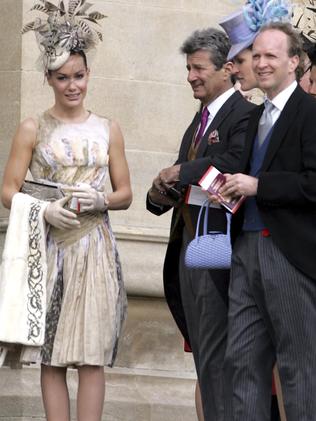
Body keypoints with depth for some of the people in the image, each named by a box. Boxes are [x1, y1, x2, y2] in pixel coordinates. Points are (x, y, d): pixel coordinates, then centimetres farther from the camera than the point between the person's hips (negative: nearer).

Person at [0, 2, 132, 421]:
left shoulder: (108, 129, 11)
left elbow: (125, 194, 13)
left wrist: (100, 201, -8)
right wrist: (44, 211, -16)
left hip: (95, 248, 1)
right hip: (49, 247, -1)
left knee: (92, 355, -4)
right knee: (52, 355, -2)